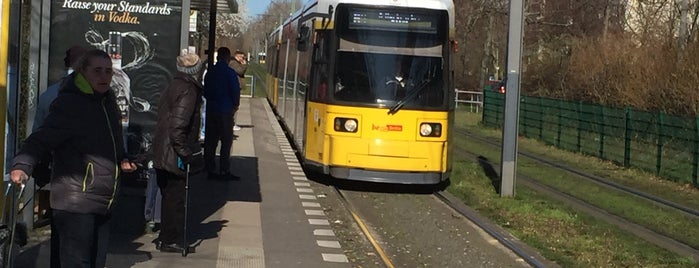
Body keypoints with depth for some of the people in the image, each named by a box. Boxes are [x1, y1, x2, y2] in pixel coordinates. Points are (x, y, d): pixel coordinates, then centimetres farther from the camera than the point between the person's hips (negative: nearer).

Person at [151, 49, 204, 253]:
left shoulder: (173, 87, 13)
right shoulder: (188, 91, -17)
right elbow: (178, 125, -25)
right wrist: (184, 152, -19)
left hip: (162, 153, 9)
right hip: (174, 156, -9)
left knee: (169, 196, 17)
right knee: (175, 198, 0)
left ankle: (166, 238, 26)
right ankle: (171, 241, 7)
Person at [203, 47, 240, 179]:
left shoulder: (210, 72, 7)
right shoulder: (230, 73, -11)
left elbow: (205, 91, 13)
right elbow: (235, 91, -11)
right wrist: (235, 105, 6)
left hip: (211, 110, 6)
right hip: (225, 111, -6)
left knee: (210, 141, 10)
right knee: (226, 141, 0)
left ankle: (210, 169, 12)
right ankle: (224, 170, -2)